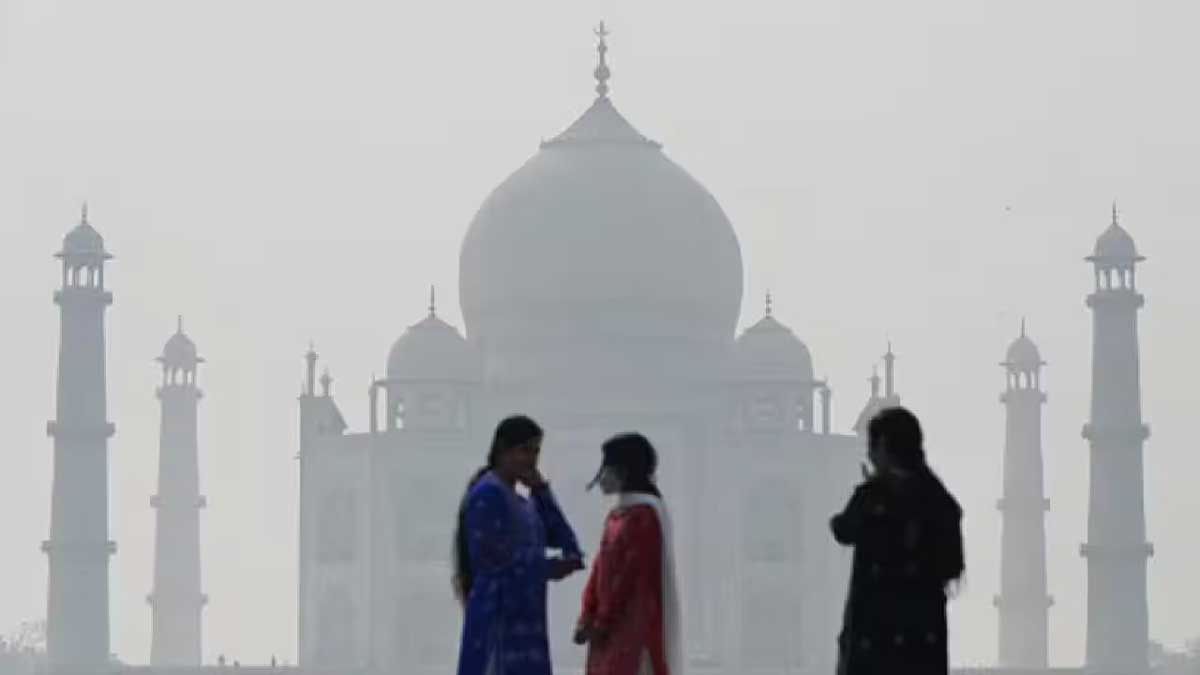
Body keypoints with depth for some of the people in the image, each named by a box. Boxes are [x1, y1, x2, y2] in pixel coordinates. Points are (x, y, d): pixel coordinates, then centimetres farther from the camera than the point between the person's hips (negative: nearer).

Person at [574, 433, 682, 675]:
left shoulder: (645, 515, -13)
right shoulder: (616, 515, 15)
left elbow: (632, 574, -17)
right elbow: (600, 570, 14)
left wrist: (602, 622, -15)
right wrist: (587, 618, 4)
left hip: (636, 625, -10)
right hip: (612, 627, 10)